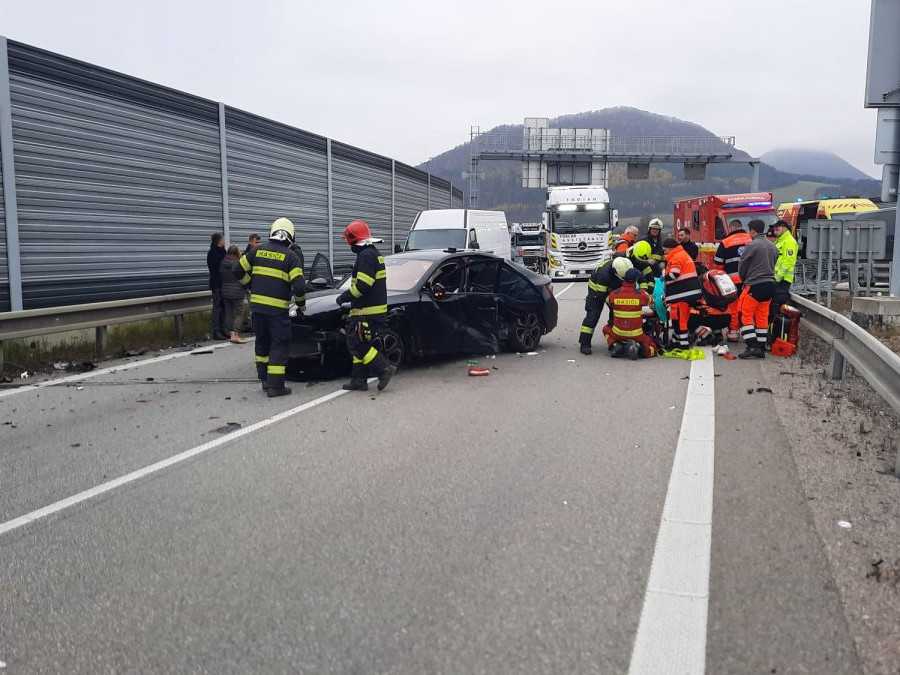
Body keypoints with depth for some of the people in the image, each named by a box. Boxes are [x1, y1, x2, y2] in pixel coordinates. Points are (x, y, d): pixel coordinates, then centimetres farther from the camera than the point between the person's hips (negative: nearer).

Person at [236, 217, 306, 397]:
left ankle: (264, 379, 26)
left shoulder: (258, 250, 6)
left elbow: (240, 271, 10)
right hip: (278, 308, -5)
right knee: (280, 346, 3)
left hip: (257, 304, 5)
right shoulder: (290, 256, -6)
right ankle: (275, 385, 1)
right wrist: (300, 302, 7)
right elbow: (299, 286, -12)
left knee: (262, 342, 19)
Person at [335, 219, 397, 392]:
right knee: (359, 345, 13)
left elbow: (362, 285, -24)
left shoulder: (366, 256, -16)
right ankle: (358, 380, 16)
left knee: (358, 345, -7)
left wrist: (345, 296, -11)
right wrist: (348, 295, 24)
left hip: (367, 312, -10)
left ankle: (385, 368, -7)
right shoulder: (374, 253, 17)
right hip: (376, 310, 10)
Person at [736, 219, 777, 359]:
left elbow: (742, 266, -4)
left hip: (754, 285, -7)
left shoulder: (751, 245, -12)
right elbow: (773, 264, 15)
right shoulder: (773, 246, 10)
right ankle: (761, 348, 14)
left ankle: (752, 346, -8)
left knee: (746, 315, 1)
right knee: (762, 317, 12)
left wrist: (743, 279, 14)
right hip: (770, 284, 7)